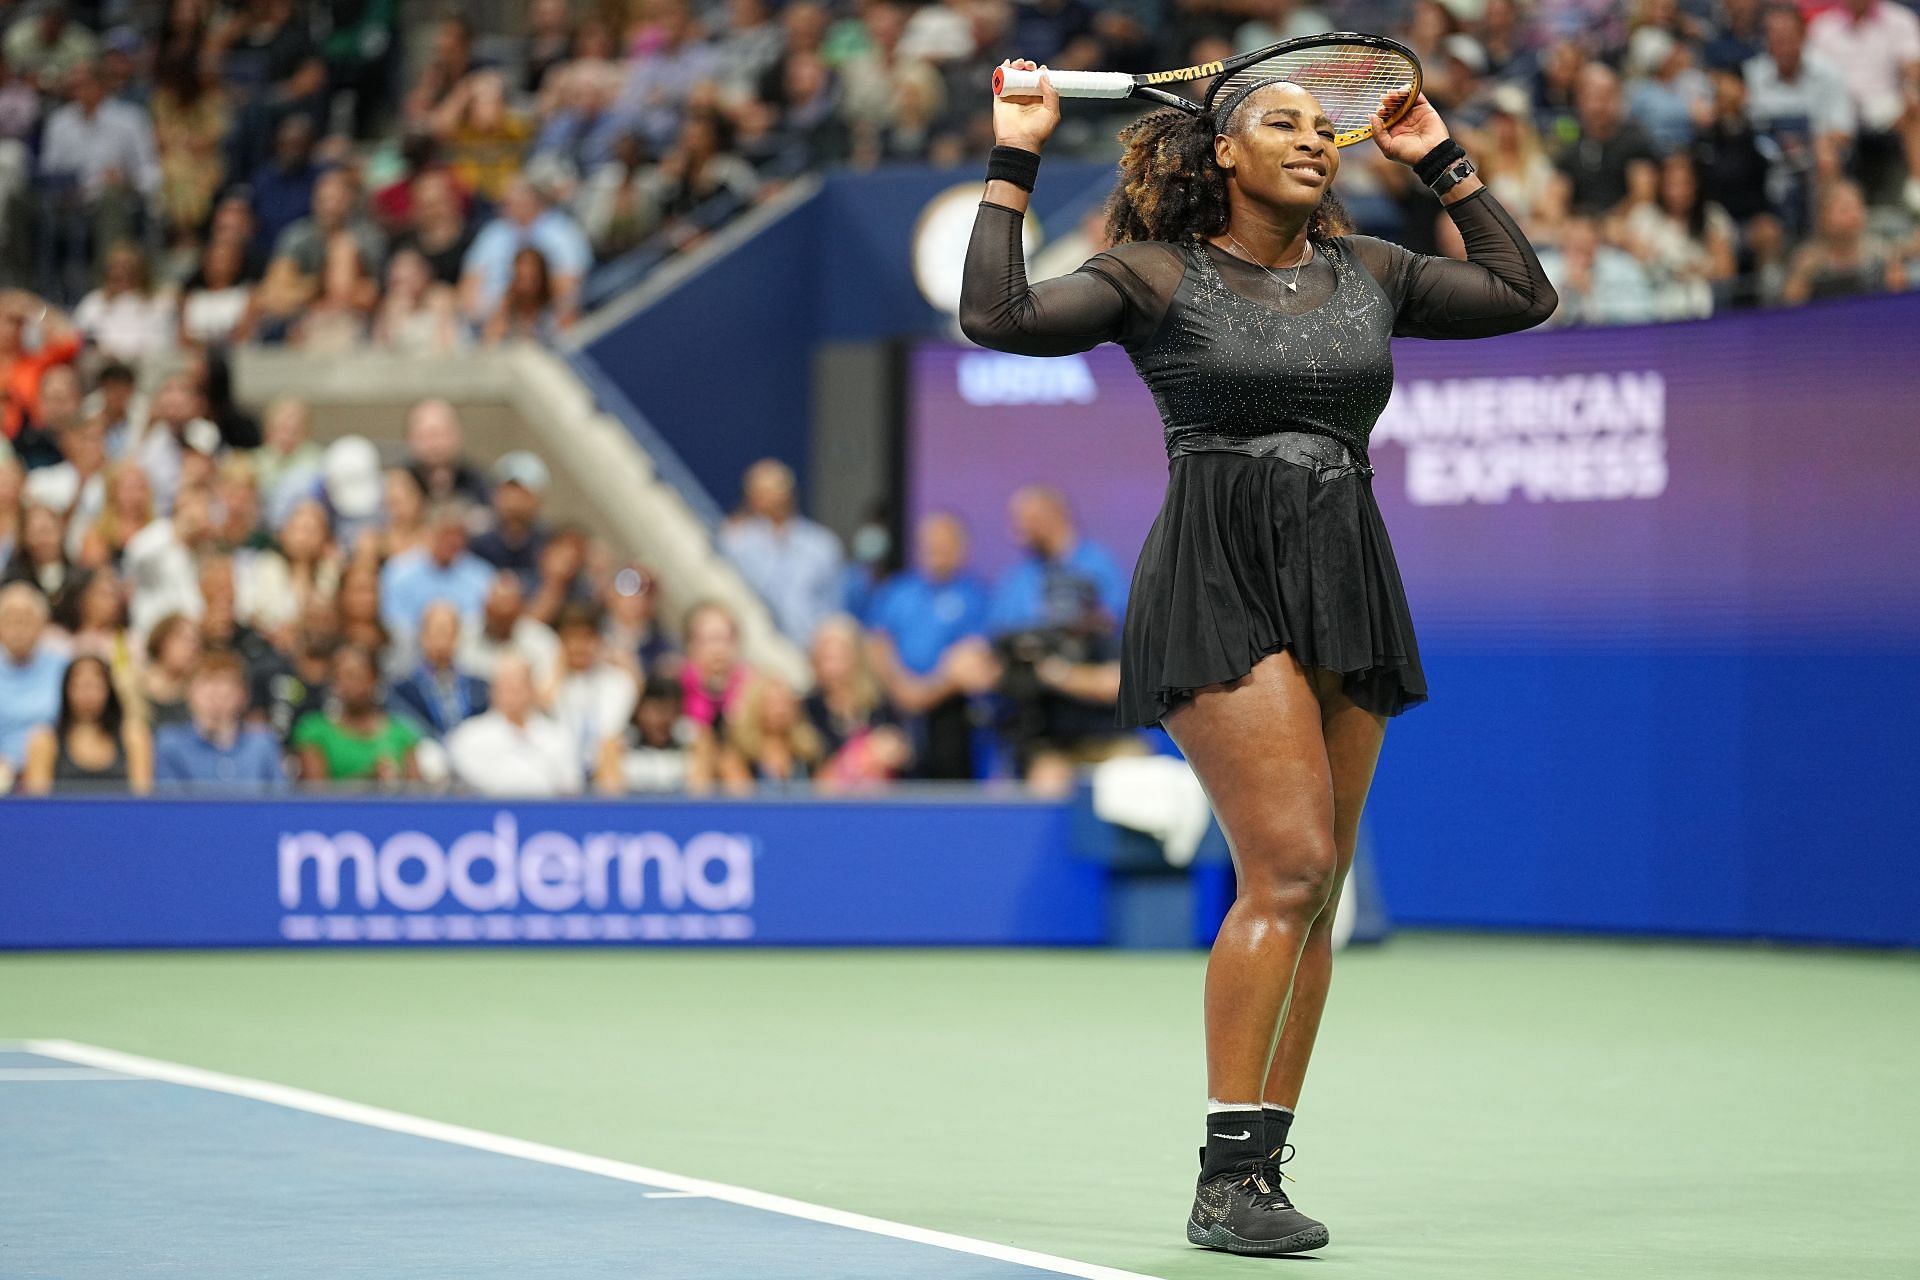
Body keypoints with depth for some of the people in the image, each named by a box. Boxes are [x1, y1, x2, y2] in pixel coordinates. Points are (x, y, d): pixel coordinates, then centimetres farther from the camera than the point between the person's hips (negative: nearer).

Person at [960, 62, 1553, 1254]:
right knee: (1288, 865, -18)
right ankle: (1227, 1178, -15)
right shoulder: (1158, 275, 1)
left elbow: (1523, 294, 22)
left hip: (1346, 589, 6)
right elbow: (998, 318, -10)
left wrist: (1444, 162, 19)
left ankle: (1260, 1174, 10)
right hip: (1221, 585, -6)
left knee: (1315, 890, 4)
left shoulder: (1368, 272, 15)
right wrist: (1014, 163, -7)